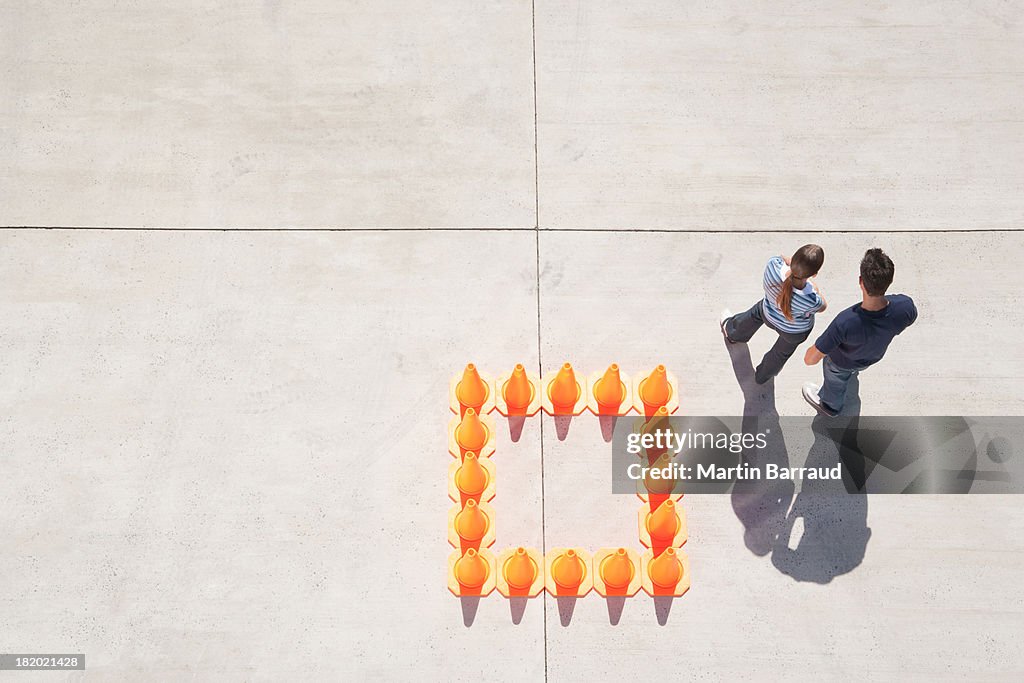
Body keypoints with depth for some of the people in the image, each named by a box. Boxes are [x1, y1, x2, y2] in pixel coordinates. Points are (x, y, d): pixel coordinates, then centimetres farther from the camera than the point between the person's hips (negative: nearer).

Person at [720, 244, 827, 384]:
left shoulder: (773, 265, -41)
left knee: (755, 315, 38)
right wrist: (814, 287, -6)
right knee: (782, 351, 32)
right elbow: (822, 307, -17)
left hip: (769, 315, 2)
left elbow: (782, 259, -14)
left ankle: (732, 333, 68)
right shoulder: (811, 300, -44)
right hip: (795, 331, -2)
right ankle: (763, 376, 61)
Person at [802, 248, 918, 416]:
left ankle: (831, 405, 64)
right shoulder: (905, 306, -39)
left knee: (836, 379, 33)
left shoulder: (845, 323, -50)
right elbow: (909, 321, -11)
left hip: (843, 360, -3)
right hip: (873, 356, 3)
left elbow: (810, 359, -37)